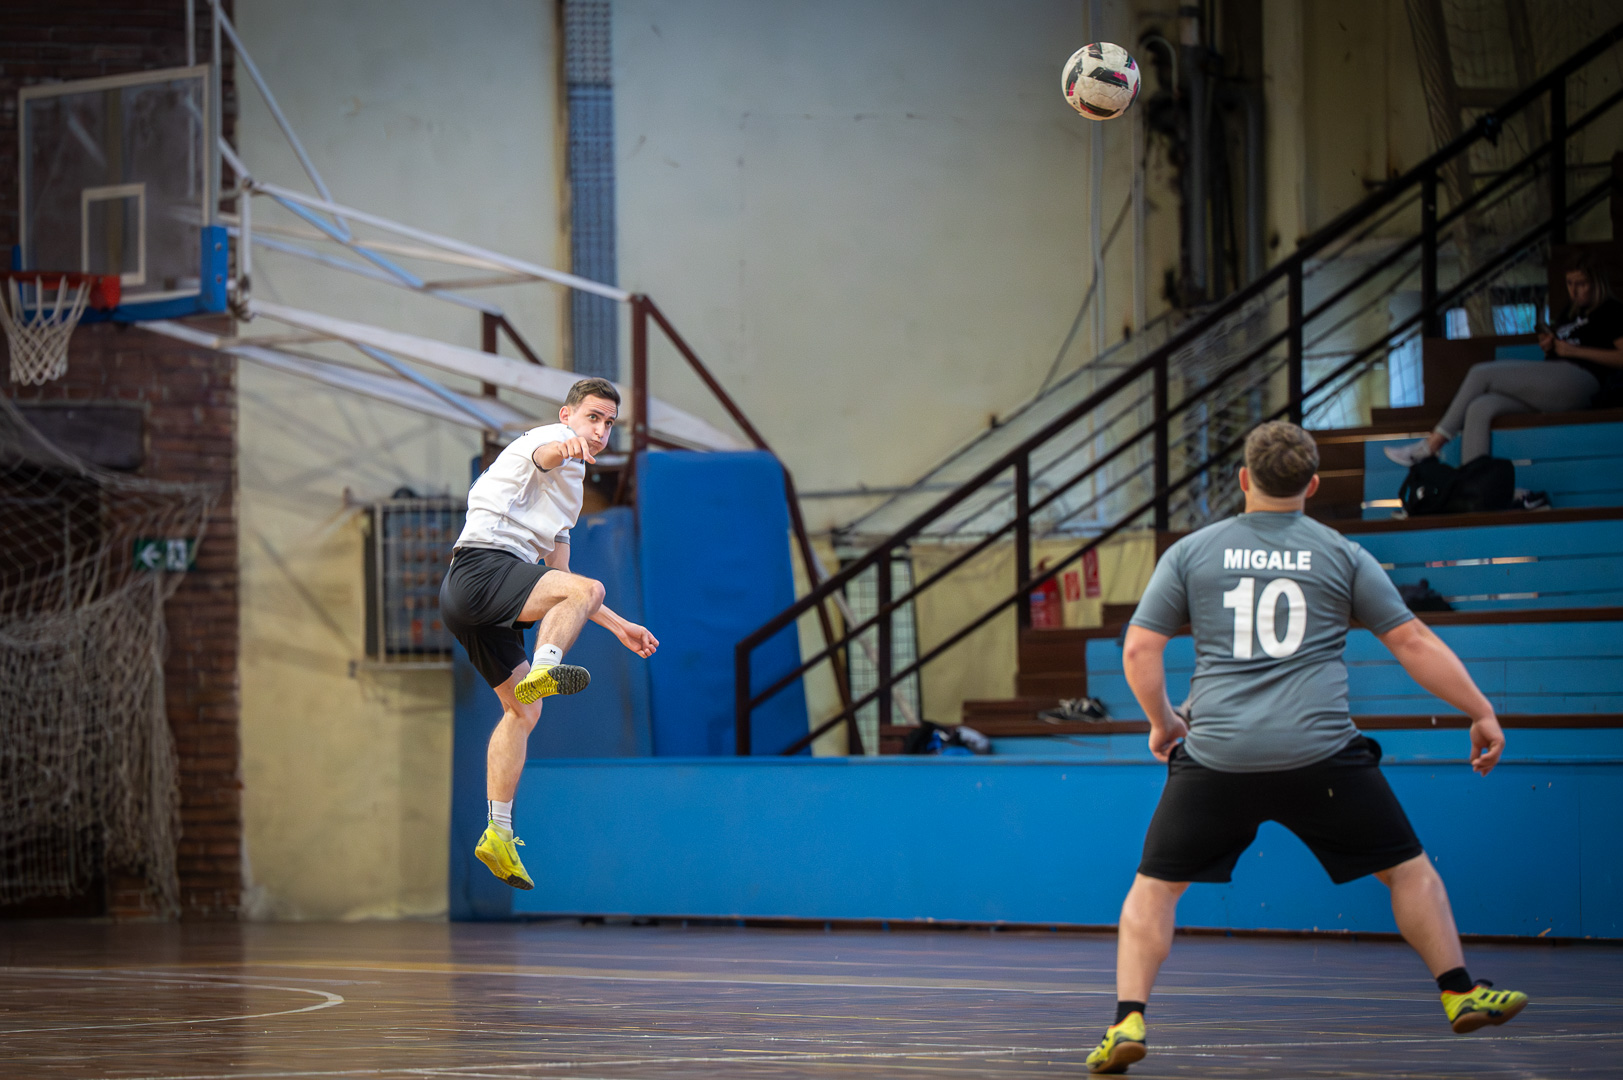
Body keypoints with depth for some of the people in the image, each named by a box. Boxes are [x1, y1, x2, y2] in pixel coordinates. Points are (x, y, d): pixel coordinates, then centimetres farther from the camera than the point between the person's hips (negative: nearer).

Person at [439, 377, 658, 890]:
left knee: (522, 710, 14)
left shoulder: (569, 488, 32)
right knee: (588, 588, -27)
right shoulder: (555, 438, 4)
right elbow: (542, 453, -26)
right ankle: (544, 668, -45)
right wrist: (565, 447, -50)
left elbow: (561, 585, 37)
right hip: (482, 565, -10)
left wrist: (619, 626, 35)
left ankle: (498, 834, 16)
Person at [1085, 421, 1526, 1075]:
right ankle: (1460, 993, 20)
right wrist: (1481, 714, 15)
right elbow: (1411, 641, 7)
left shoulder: (1190, 553, 7)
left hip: (1216, 754, 0)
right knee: (1408, 868, 18)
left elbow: (1139, 650, 6)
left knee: (1154, 887, 12)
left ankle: (1128, 1021, -2)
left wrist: (1162, 721, 22)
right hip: (1320, 753, 0)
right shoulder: (1341, 554, 6)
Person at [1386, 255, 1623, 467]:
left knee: (1481, 373, -13)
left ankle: (1433, 444, -12)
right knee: (1480, 409, -17)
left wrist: (1574, 351, -10)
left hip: (1576, 380, -9)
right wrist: (1548, 346, 10)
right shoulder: (1570, 314, 30)